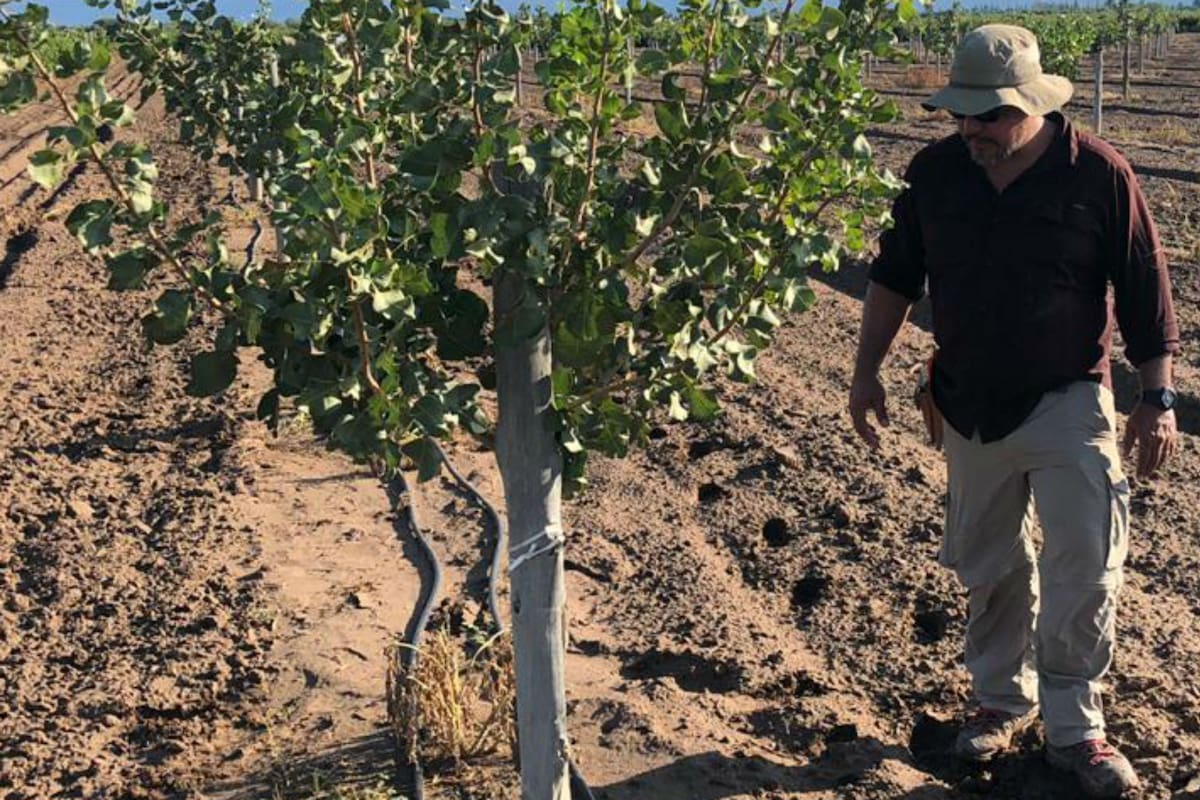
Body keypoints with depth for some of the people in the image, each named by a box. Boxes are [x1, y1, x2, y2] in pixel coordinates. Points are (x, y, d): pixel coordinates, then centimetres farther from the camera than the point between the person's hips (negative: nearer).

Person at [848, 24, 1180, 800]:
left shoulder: (1098, 174, -12)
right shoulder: (936, 171, -4)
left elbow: (1145, 291, -6)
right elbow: (894, 275, 8)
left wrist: (1158, 399, -6)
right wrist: (868, 371, 6)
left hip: (1068, 402, -3)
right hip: (970, 407, 3)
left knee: (1086, 567, -4)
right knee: (988, 563, 14)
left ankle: (1074, 727, 13)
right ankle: (1004, 698, 33)